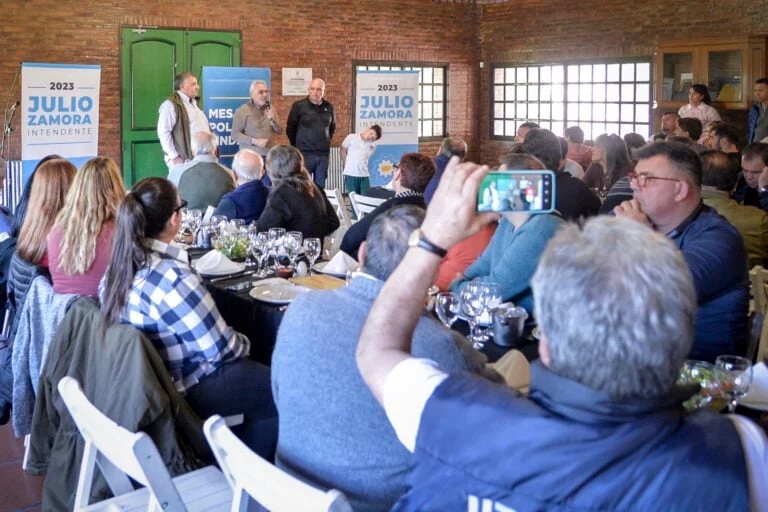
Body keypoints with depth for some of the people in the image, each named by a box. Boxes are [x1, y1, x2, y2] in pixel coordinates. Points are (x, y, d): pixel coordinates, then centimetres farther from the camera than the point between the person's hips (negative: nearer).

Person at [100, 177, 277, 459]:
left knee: (254, 371, 23)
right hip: (184, 392, -9)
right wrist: (244, 344, 0)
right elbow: (220, 348, -21)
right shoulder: (172, 277, -30)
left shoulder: (118, 266, -3)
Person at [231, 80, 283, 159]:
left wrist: (273, 120, -8)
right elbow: (235, 134, -7)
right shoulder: (242, 110, -2)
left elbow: (279, 131, 11)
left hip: (269, 155, 4)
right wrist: (255, 141, -16)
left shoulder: (270, 108, 12)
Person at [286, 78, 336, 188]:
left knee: (320, 187, 8)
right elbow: (290, 129, 4)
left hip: (323, 154, 3)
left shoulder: (329, 107, 7)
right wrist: (298, 145, 9)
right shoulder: (299, 106, -3)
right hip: (305, 153, -3)